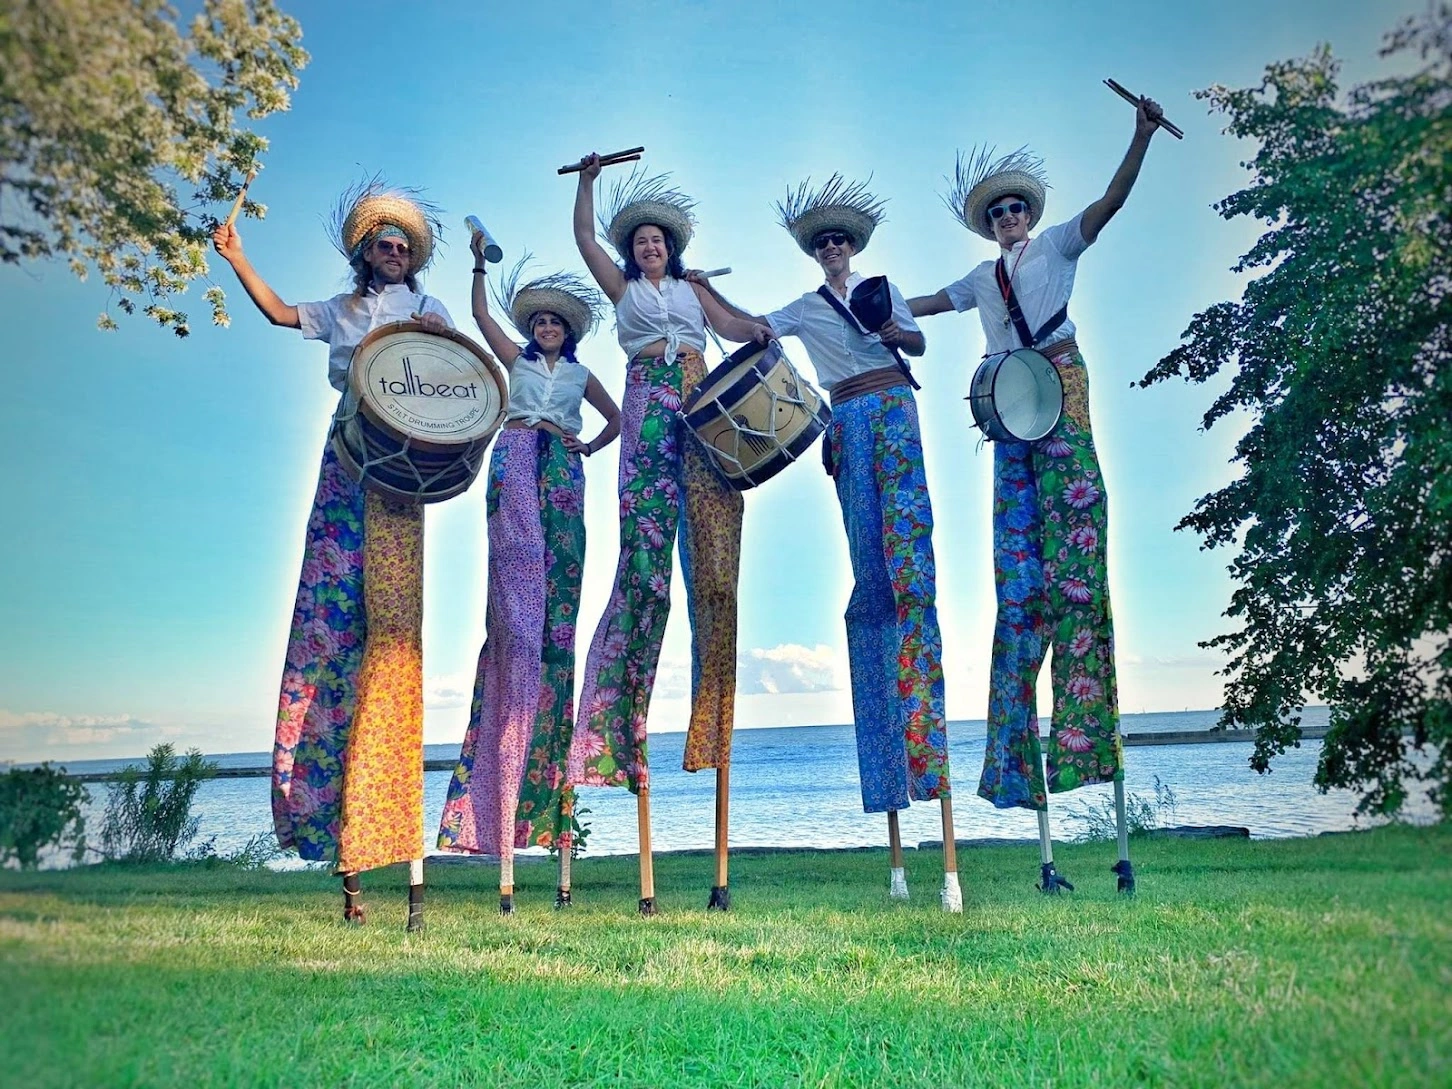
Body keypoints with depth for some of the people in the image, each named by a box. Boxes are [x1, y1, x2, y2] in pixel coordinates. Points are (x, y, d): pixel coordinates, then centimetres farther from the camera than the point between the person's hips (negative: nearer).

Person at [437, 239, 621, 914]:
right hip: (515, 459, -1)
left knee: (556, 579, -10)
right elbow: (481, 314, 17)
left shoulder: (581, 375, 24)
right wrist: (479, 263, 10)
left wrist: (587, 448, 14)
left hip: (562, 469, 1)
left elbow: (617, 418, 29)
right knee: (517, 568, -18)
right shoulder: (517, 360, 23)